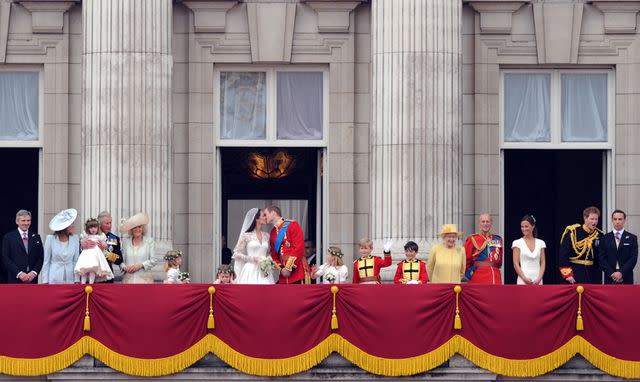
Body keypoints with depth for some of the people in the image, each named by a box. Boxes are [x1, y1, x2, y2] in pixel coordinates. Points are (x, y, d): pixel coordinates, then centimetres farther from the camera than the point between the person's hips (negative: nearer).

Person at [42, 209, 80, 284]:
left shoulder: (75, 239, 5)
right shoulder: (50, 239, -1)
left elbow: (76, 261, 7)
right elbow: (46, 262, 3)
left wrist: (77, 280, 1)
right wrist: (45, 281, -3)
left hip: (69, 280, 2)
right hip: (54, 280, -2)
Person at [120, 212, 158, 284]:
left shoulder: (149, 241, 6)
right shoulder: (125, 241, 12)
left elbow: (154, 260, 2)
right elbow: (121, 260, 13)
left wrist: (140, 265, -11)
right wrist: (124, 267, -8)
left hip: (144, 279, -2)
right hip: (129, 279, 2)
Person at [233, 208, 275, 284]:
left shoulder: (266, 236, 14)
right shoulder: (246, 236, 0)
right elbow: (236, 254, 0)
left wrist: (269, 260, 1)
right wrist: (254, 258, -10)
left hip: (264, 272, 4)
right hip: (251, 272, -4)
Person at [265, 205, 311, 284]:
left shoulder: (292, 225, -4)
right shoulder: (273, 233, 16)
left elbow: (299, 248, -12)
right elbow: (274, 255, 16)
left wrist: (289, 268, -14)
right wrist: (281, 268, -4)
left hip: (297, 270, -6)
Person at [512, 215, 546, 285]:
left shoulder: (540, 243, 10)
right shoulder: (517, 243, 3)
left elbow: (543, 263, 8)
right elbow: (516, 264, -1)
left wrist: (539, 278, -6)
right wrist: (525, 279, -12)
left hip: (537, 281, 2)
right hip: (523, 281, -2)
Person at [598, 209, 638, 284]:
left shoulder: (632, 238, 7)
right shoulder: (605, 238, 10)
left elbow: (633, 258, -1)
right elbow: (602, 258, 4)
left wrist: (621, 273, -12)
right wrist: (612, 273, -9)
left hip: (626, 279, -1)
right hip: (610, 278, 1)